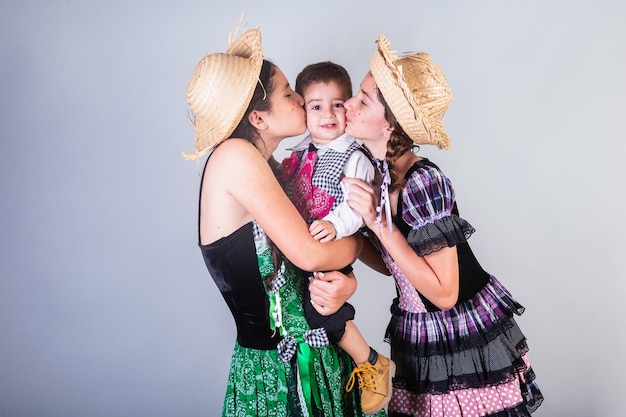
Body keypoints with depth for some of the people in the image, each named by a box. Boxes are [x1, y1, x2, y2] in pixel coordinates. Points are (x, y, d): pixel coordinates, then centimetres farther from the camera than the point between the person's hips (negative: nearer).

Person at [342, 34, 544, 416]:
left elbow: (444, 293, -26)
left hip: (469, 338, -6)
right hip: (416, 338, 7)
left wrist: (379, 223, -27)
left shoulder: (423, 182, -26)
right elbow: (396, 262, 4)